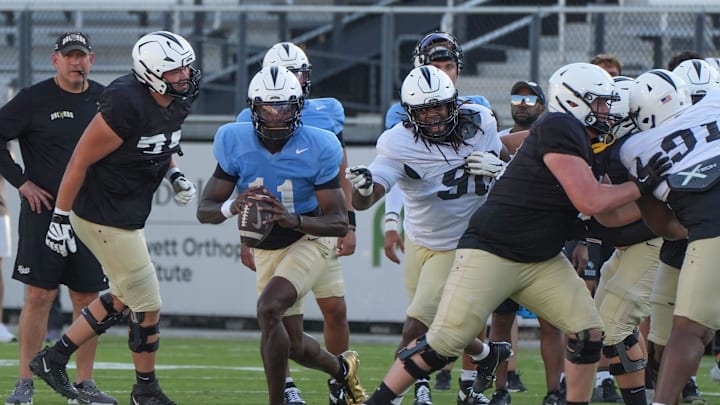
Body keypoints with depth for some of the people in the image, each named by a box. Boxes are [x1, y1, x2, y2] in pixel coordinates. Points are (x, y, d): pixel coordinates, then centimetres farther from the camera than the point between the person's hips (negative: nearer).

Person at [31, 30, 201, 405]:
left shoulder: (177, 103, 0)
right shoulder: (127, 105, -27)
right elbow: (80, 160, -21)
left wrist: (174, 174, 1)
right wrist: (60, 218, -17)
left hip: (128, 215, 10)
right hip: (105, 217, -10)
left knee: (123, 298, 21)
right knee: (147, 307, 0)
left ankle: (52, 359, 30)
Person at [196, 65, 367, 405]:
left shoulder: (318, 148, -22)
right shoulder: (235, 143, -16)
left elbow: (339, 223, -23)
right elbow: (204, 210, -14)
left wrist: (294, 220, -42)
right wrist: (232, 207, -38)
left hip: (309, 240, -4)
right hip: (267, 249, 4)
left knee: (268, 308, -29)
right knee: (294, 345, 11)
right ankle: (342, 369, 46)